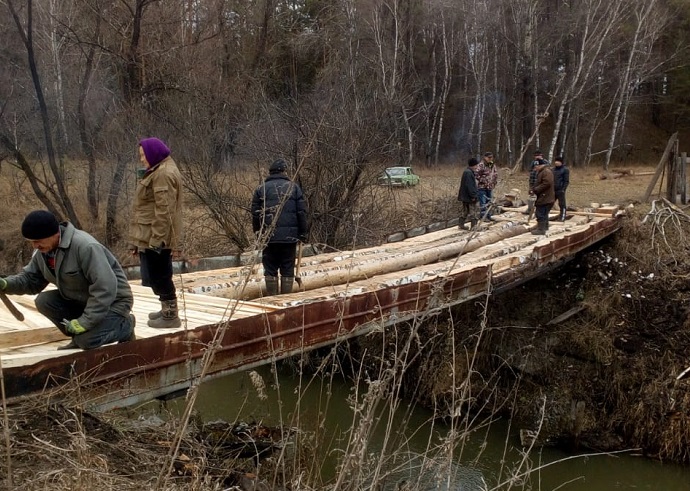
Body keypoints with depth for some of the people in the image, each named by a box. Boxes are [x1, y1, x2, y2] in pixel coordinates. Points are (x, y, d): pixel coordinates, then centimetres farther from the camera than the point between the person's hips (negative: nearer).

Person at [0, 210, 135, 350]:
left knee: (87, 341, -26)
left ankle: (125, 325, 3)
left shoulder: (85, 247, -31)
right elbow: (30, 280, 6)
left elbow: (105, 288, -34)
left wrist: (85, 321, -30)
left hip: (112, 301, -8)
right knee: (44, 301, -12)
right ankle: (79, 338, 5)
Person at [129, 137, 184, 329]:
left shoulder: (164, 174, -17)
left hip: (157, 237, -10)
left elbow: (164, 210, -23)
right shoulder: (159, 171, 17)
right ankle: (168, 310, 28)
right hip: (152, 236, 10)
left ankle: (171, 316, 3)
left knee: (159, 276, -4)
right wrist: (138, 240, 22)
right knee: (159, 275, 17)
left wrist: (157, 238, -24)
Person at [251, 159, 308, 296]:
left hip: (269, 236, 0)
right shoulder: (294, 187, 3)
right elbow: (302, 212, 1)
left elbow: (255, 213, 5)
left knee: (270, 269, 8)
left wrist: (258, 232, 16)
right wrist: (303, 233, 7)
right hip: (290, 236, 0)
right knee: (288, 269, 7)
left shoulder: (261, 189, 5)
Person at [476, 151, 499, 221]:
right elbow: (477, 175, -18)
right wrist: (483, 181, -16)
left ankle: (488, 216, 22)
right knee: (483, 202, -6)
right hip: (482, 187, -7)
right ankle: (483, 217, -1)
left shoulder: (493, 165, 11)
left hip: (490, 187, 8)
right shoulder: (481, 165, -13)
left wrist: (494, 182, 11)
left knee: (489, 202, 13)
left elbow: (496, 174, 23)